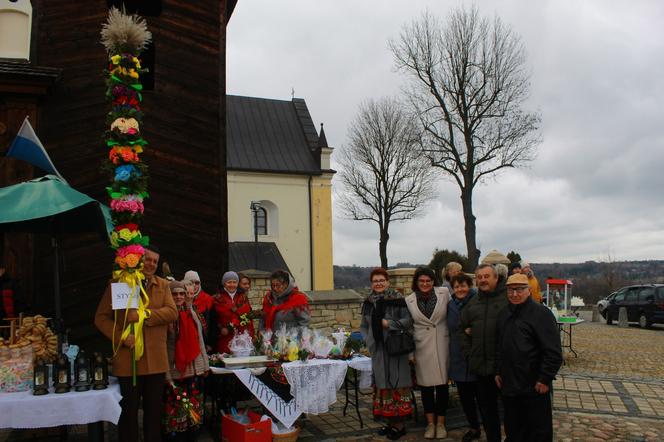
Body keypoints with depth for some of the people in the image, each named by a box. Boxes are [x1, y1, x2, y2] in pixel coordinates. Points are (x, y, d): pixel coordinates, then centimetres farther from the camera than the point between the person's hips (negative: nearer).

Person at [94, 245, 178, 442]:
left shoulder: (163, 285, 9)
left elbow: (172, 312, -5)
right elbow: (101, 317, 0)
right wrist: (121, 337, -15)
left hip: (156, 360, 2)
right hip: (127, 359, -2)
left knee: (154, 411, 12)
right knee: (128, 412, 9)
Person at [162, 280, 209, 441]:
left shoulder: (192, 314, 8)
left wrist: (205, 364, 12)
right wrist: (166, 375, -17)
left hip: (195, 368, 5)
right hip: (174, 370, -5)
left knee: (194, 408, 11)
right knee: (174, 409, 0)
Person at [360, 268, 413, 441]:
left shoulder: (397, 299, -7)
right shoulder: (368, 302, 9)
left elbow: (408, 321, -10)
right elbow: (364, 326, 17)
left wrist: (389, 323, -16)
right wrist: (368, 341, 3)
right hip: (377, 350, 5)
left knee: (396, 383, -3)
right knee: (382, 385, 10)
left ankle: (399, 424, 6)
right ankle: (389, 421, 21)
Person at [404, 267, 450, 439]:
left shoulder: (444, 293, -3)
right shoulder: (409, 300, 0)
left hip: (441, 346, 0)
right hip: (421, 347, 1)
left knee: (442, 384, 5)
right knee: (426, 385, 7)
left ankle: (440, 423, 19)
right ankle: (430, 423, 20)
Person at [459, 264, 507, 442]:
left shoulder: (508, 298, -7)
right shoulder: (472, 303, 12)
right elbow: (463, 328, 21)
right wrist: (468, 353, 11)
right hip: (481, 364, 6)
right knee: (486, 407, 15)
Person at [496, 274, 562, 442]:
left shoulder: (541, 313, -12)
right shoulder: (504, 314, 11)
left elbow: (554, 352, -16)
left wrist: (545, 379, -16)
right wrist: (498, 371, 15)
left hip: (535, 387, -6)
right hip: (508, 384, 7)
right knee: (513, 428, 17)